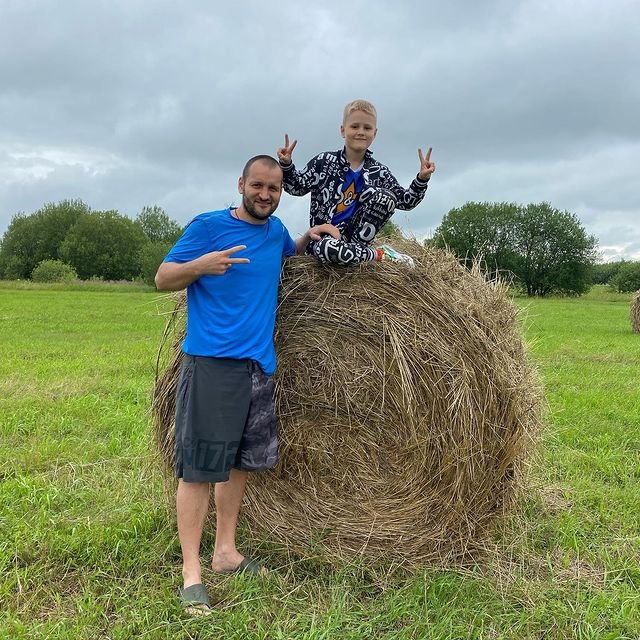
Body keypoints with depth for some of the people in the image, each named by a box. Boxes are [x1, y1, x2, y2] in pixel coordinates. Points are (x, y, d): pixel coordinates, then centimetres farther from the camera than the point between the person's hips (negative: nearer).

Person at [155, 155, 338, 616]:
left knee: (241, 459, 13)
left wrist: (312, 238, 15)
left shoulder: (275, 229, 13)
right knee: (199, 466, -5)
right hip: (211, 362, -7)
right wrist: (201, 264, -23)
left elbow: (291, 253, 36)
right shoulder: (208, 225, -5)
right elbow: (163, 278, -4)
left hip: (260, 363, 7)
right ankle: (191, 572, 3)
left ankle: (226, 551, 26)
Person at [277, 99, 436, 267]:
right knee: (327, 249, -41)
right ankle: (380, 254, -16)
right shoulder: (324, 161, -2)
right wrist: (286, 165, -17)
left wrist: (422, 179, -8)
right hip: (325, 236, -2)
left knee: (386, 196, -19)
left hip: (356, 234, 3)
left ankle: (356, 247, -13)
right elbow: (298, 187, 1)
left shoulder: (378, 171, 5)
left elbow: (405, 201, 7)